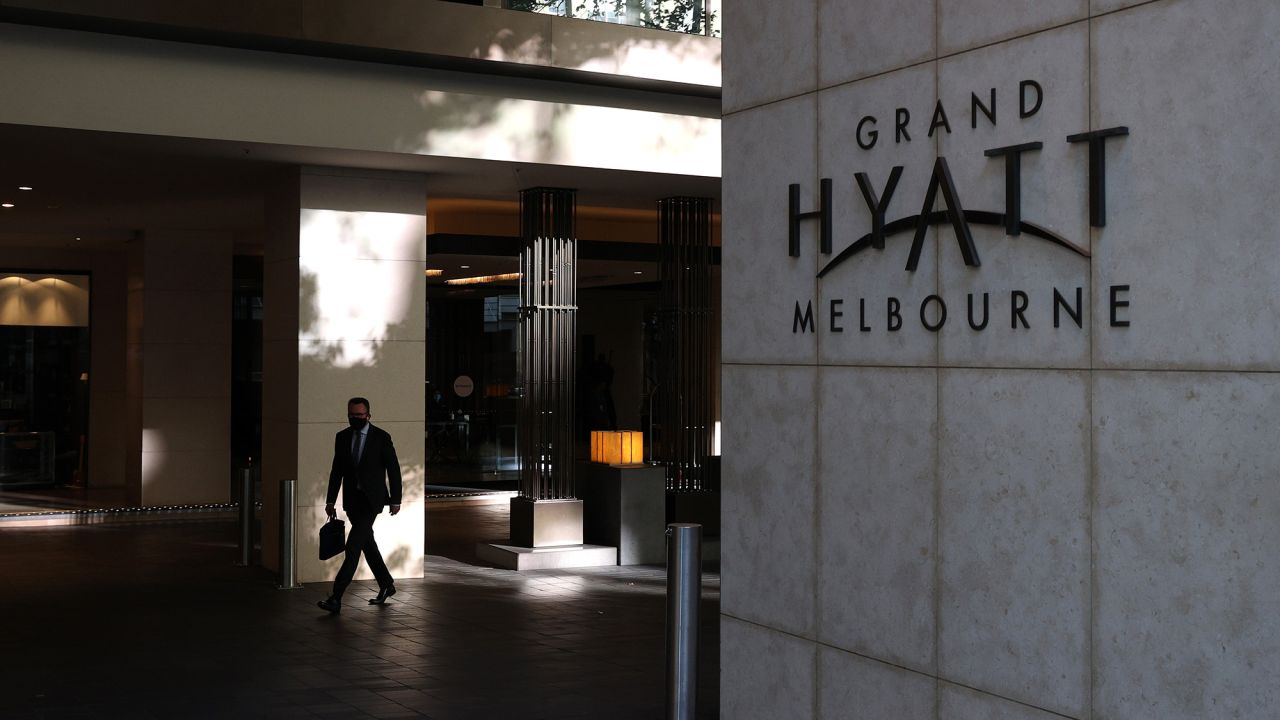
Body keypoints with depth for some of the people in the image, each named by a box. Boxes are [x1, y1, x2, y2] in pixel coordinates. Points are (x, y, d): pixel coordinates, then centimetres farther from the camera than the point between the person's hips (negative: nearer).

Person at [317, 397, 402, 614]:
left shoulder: (381, 437, -7)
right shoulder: (342, 437, 6)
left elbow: (393, 469, -3)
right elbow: (337, 470, 10)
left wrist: (395, 500, -3)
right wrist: (330, 500, 7)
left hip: (371, 499, -6)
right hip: (352, 499, 6)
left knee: (353, 546, -13)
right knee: (367, 543, 15)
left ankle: (336, 598, -18)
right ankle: (386, 585, 33)